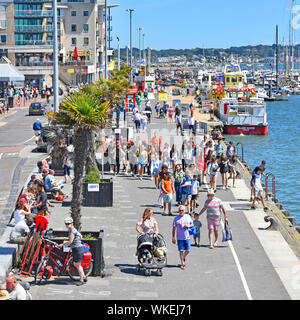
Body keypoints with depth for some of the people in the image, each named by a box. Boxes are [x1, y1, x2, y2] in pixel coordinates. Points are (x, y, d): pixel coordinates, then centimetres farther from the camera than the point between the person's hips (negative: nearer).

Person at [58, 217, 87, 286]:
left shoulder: (72, 230, -16)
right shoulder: (72, 230, 13)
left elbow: (70, 241, -20)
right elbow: (80, 236, 25)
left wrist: (62, 244, -11)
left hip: (78, 249, -10)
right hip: (75, 249, 10)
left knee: (78, 265, -6)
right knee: (75, 264, 15)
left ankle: (81, 280, -1)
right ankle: (84, 277, 23)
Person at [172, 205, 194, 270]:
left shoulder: (188, 216, 5)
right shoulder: (176, 218, -2)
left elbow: (192, 224, 15)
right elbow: (174, 228, 0)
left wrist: (189, 225, -9)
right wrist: (173, 237, -4)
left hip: (187, 237, 2)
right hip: (180, 237, -2)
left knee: (188, 250, 2)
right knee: (181, 251, -2)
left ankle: (184, 257, 33)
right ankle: (182, 263, 9)